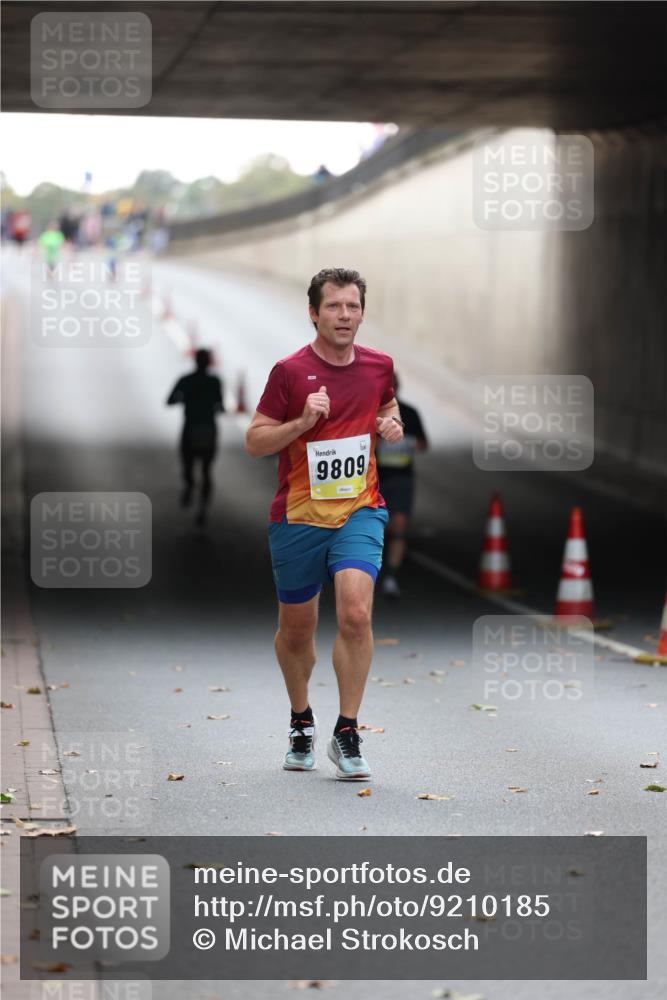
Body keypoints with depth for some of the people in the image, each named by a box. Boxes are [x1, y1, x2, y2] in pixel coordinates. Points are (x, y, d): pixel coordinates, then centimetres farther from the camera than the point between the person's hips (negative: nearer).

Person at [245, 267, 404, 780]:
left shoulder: (379, 366, 3)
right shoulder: (290, 371, -7)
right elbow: (255, 441, -6)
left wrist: (393, 425, 2)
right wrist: (303, 421, -21)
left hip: (360, 511, 1)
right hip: (298, 517, -1)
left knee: (356, 612, -20)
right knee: (296, 629, 11)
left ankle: (347, 734, -11)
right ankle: (302, 722, 37)